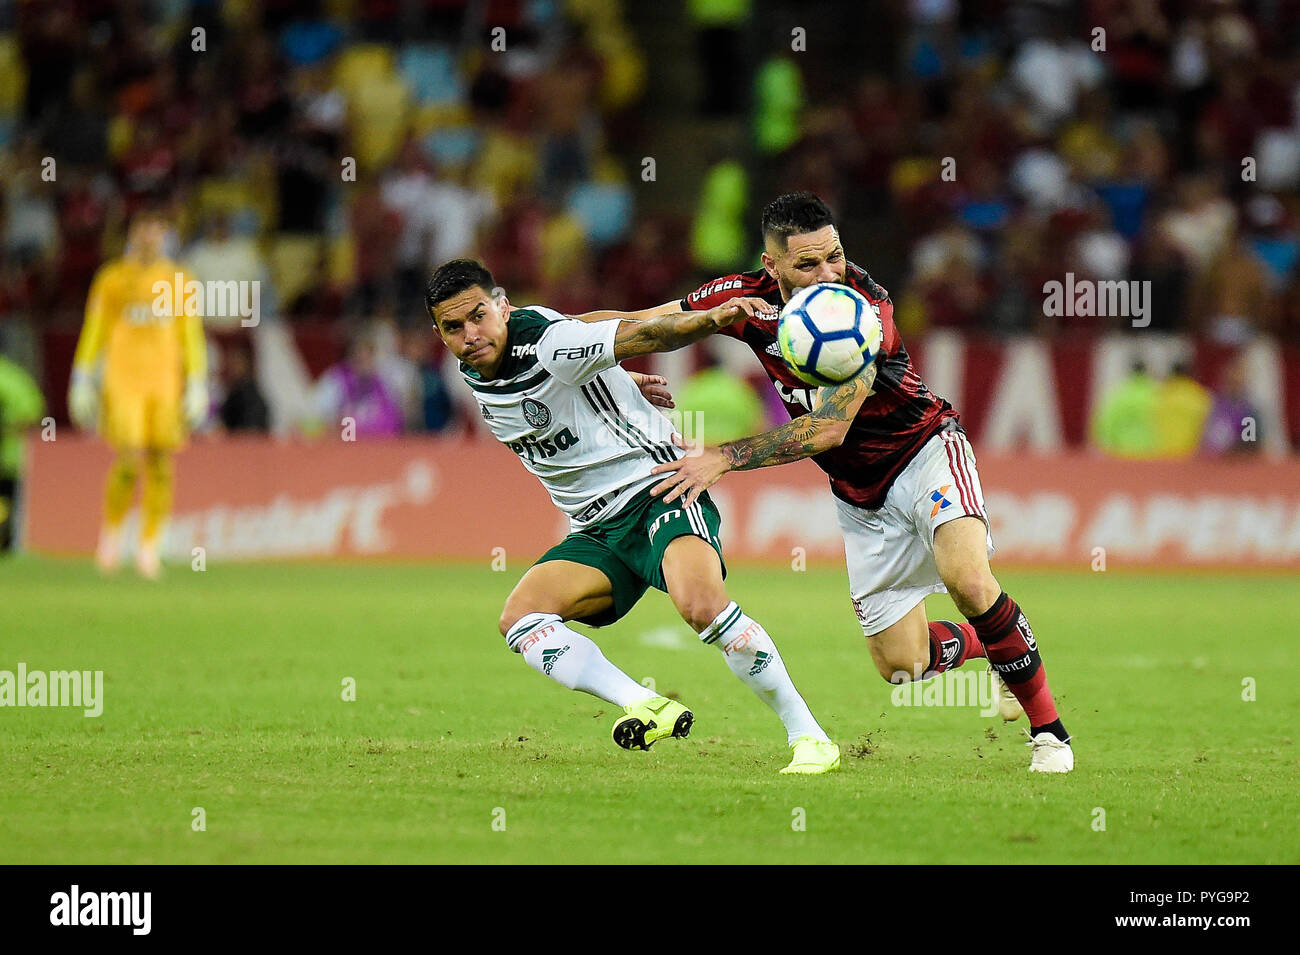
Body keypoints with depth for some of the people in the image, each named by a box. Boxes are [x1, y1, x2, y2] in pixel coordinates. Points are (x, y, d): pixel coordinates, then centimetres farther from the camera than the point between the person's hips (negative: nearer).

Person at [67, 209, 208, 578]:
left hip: (166, 383, 2)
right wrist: (83, 382, 5)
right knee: (128, 462, -13)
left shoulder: (179, 281, 10)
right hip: (122, 381, -2)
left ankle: (149, 545, 5)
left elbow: (192, 336, 12)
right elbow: (94, 331, 9)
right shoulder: (112, 279, 6)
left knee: (161, 467, -4)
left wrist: (197, 386, 6)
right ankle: (111, 529, 11)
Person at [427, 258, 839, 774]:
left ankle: (809, 736, -21)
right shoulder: (474, 375, 5)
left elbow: (645, 335, -26)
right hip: (597, 531, 8)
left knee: (702, 604, -33)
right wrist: (618, 381, 22)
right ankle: (648, 706, -25)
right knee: (519, 619, -16)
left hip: (657, 488, -8)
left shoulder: (548, 342, -17)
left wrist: (713, 318, -40)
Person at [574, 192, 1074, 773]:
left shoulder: (864, 307, -28)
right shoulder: (747, 297, -13)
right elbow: (638, 326, 1)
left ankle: (1048, 727, -13)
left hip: (925, 450, -5)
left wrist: (725, 458, -35)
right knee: (901, 665, 1)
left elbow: (830, 428, -33)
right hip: (860, 496, 5)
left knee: (968, 580, -32)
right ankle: (982, 643, 37)